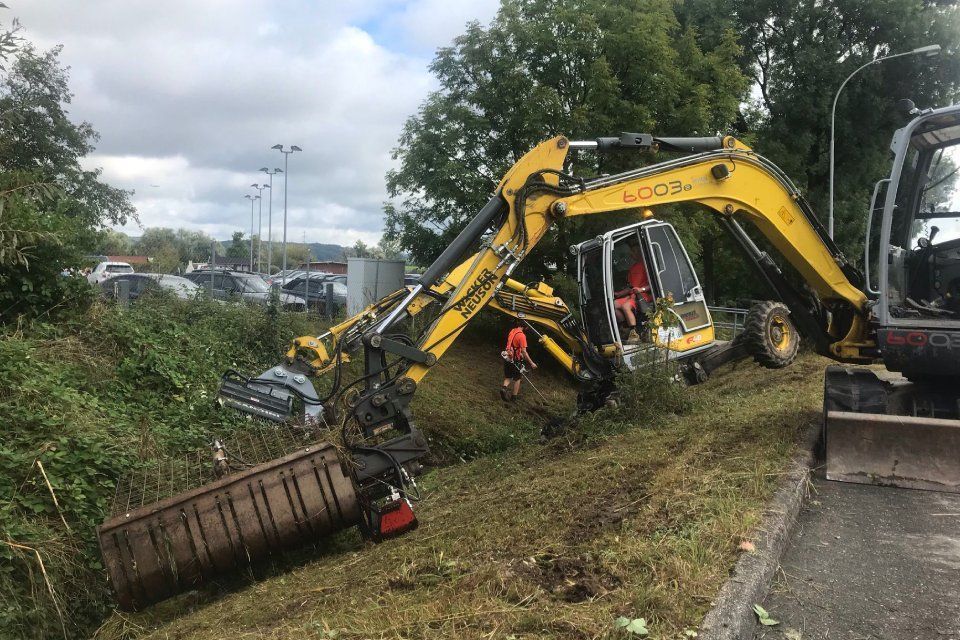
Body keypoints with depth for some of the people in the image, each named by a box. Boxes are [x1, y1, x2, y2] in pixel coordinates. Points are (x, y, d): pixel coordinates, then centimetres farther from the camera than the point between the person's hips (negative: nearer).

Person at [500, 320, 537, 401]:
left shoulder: (511, 332, 3)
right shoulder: (521, 335, -20)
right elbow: (524, 351, -22)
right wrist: (531, 363, -18)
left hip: (507, 358, 6)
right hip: (515, 360, -6)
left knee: (508, 377, 17)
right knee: (517, 378, 13)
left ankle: (504, 387, -9)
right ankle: (514, 396, 20)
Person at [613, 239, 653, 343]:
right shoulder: (633, 268, 25)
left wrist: (642, 289, -22)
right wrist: (618, 294, 13)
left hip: (646, 295, -8)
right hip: (632, 295, 8)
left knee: (626, 306, -31)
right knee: (614, 304, -13)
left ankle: (634, 334, -28)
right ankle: (627, 329, -14)